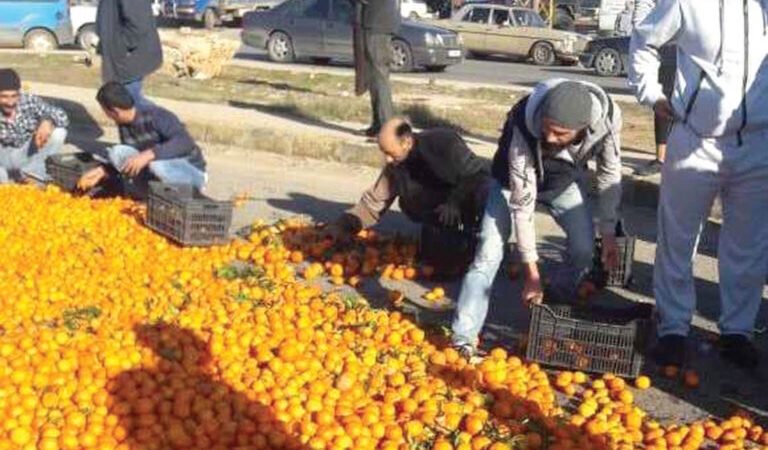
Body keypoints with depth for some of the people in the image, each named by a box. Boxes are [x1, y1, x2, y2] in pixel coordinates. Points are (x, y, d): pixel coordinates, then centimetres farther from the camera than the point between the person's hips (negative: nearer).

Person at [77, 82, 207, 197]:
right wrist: (102, 171, 0)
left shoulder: (156, 116, -24)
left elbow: (186, 142, -39)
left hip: (190, 170, -6)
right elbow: (127, 160, 11)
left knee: (156, 165, -38)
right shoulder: (123, 124, -2)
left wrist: (148, 155, -44)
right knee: (117, 153, -13)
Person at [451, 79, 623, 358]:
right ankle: (463, 341, -8)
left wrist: (609, 234, -11)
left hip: (564, 180, 3)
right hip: (516, 180, -3)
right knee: (488, 253, -12)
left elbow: (609, 174, -14)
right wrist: (532, 274, -28)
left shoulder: (607, 117, -34)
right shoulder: (524, 127, -41)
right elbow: (522, 201, -33)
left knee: (584, 249, -9)